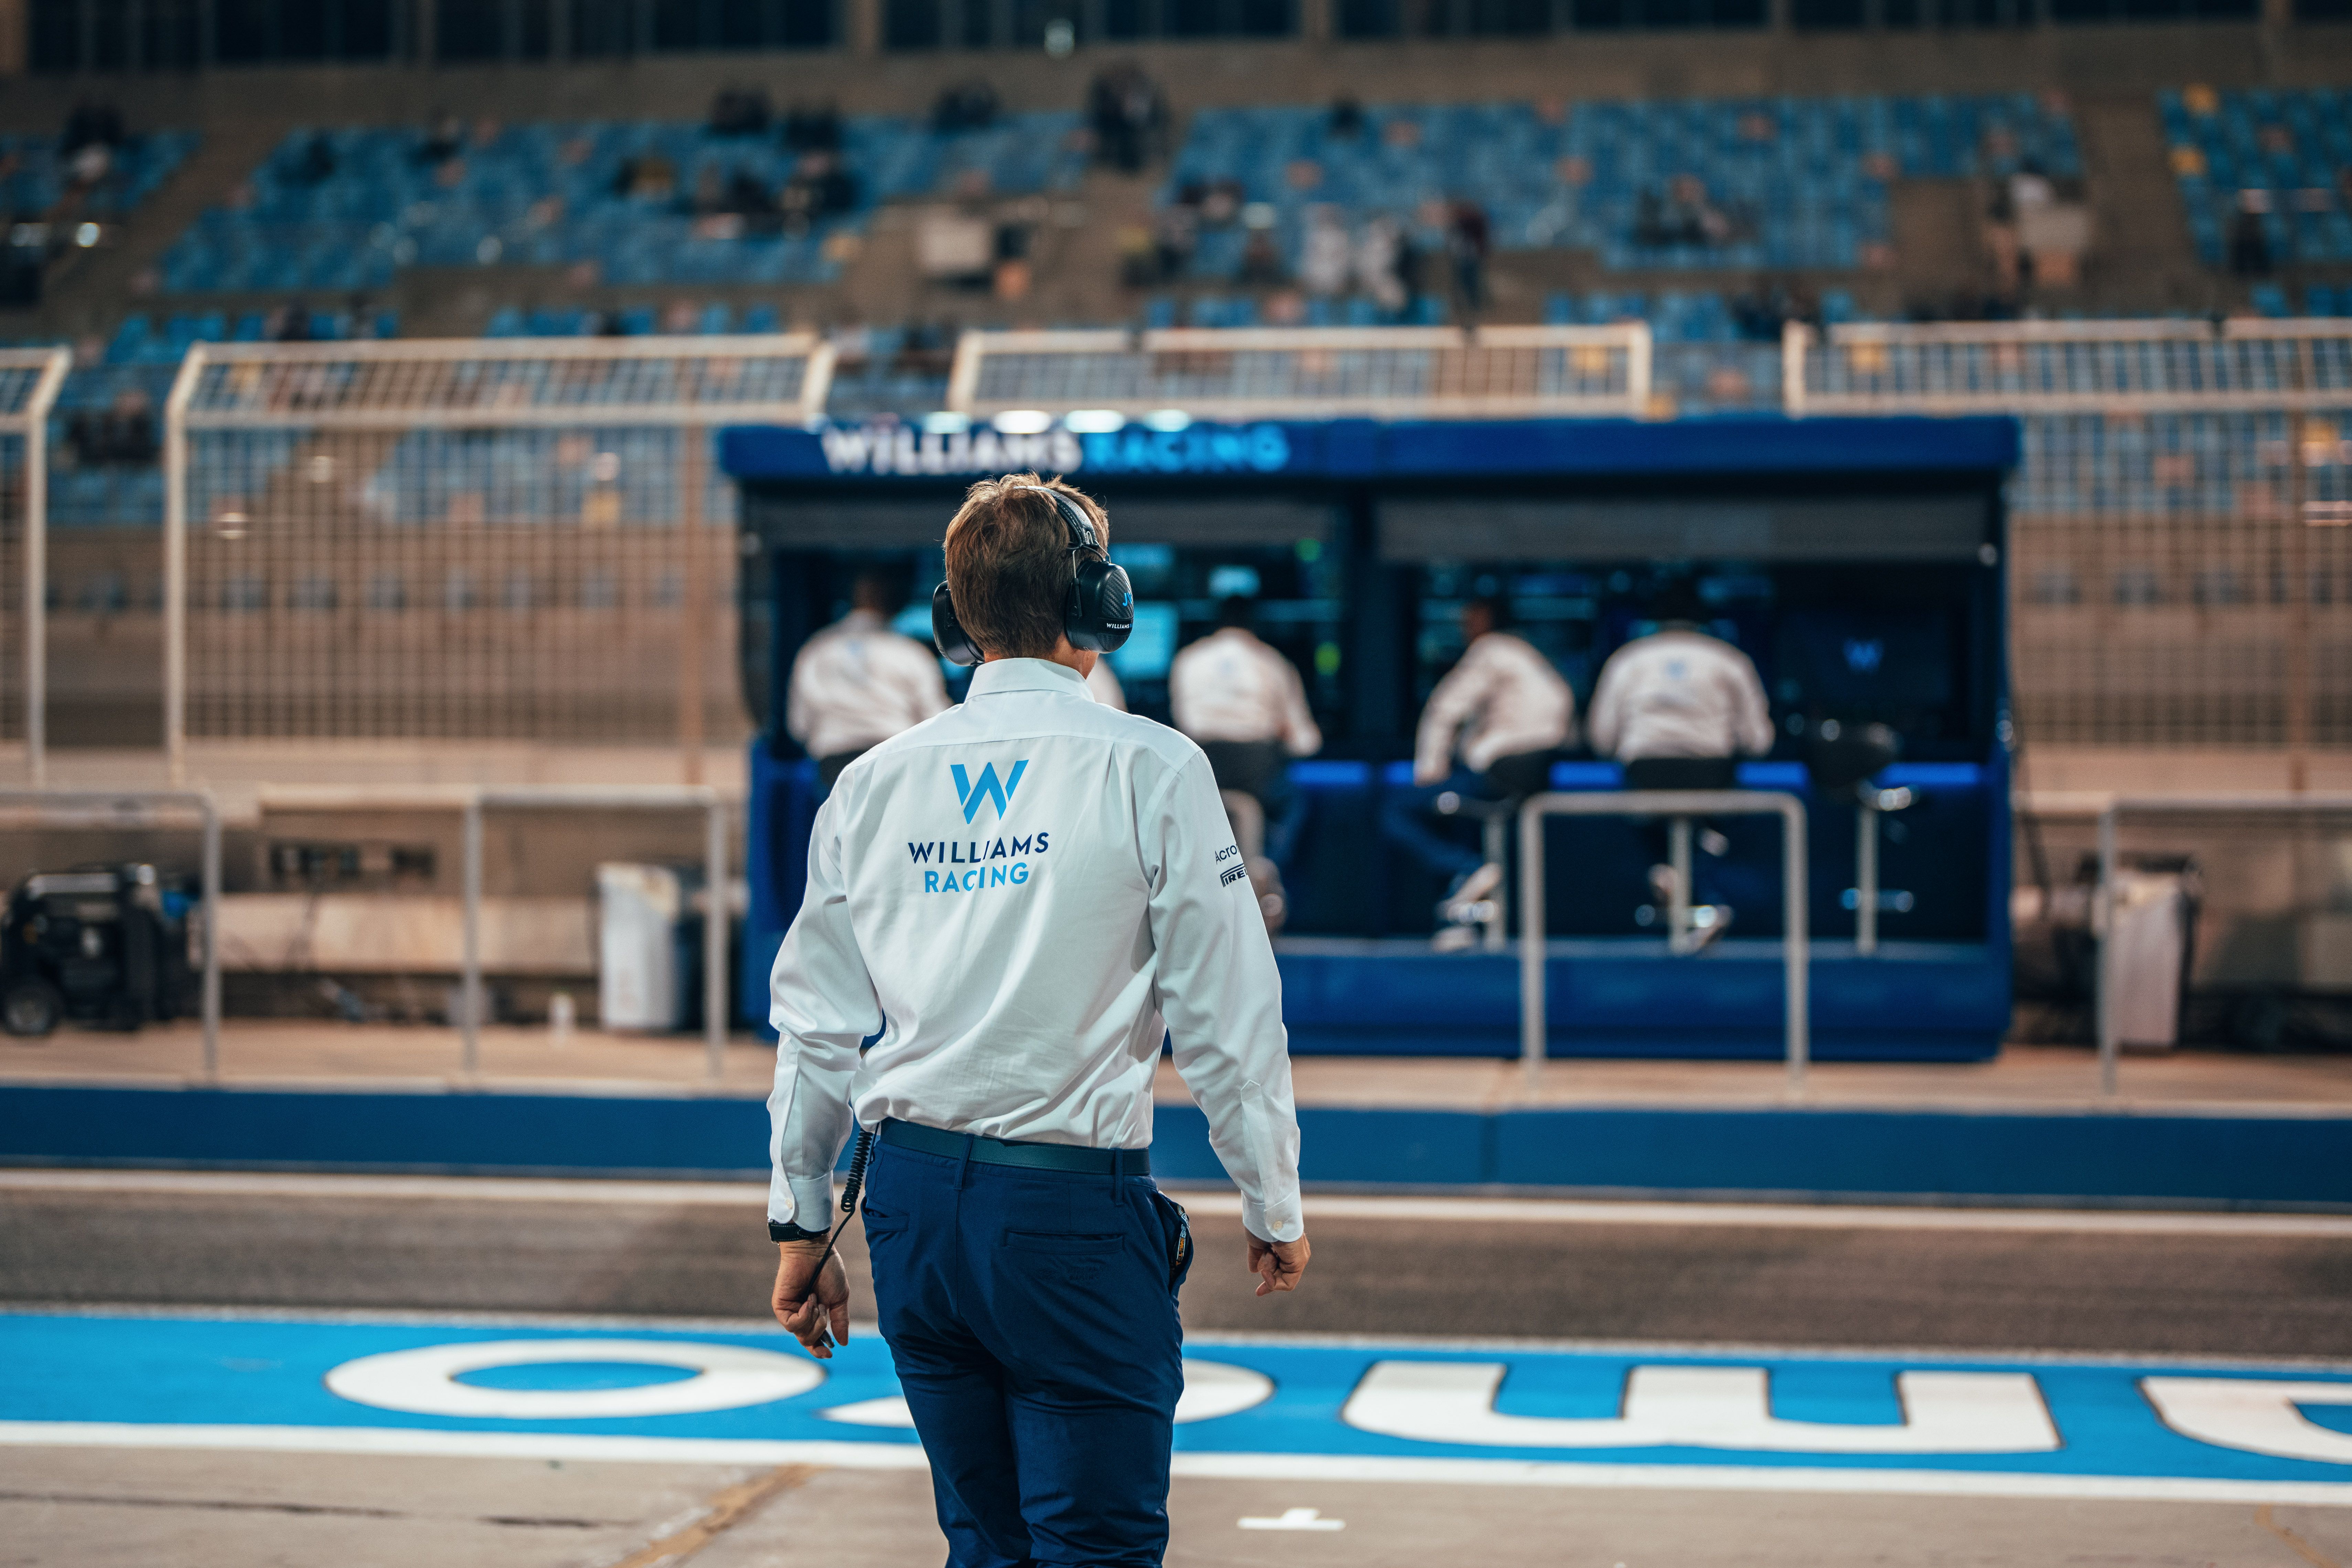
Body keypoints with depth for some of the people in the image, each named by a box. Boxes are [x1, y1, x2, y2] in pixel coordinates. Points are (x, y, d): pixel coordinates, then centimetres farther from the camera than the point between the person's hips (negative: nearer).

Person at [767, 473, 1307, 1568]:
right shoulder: (1148, 769, -7)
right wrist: (1275, 1208, 6)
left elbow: (816, 1026, 10)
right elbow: (1226, 1019, -6)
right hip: (1069, 1202, -5)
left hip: (913, 1195, 5)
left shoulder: (876, 782, 6)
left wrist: (801, 1224, 19)